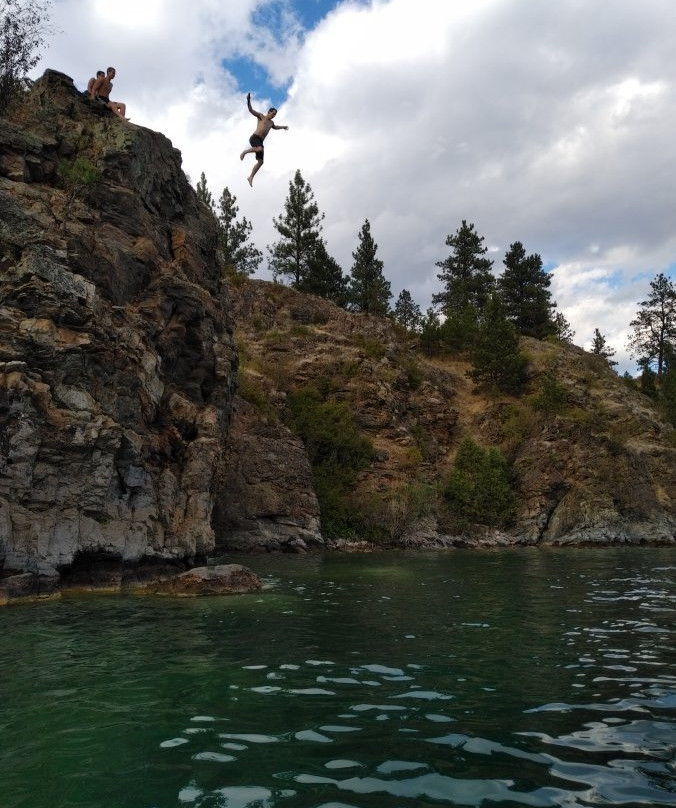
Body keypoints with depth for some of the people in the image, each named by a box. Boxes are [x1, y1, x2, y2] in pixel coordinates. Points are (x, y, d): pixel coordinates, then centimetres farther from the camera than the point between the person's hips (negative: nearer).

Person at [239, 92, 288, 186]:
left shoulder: (271, 122, 27)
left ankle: (250, 177, 1)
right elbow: (251, 110, -3)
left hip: (260, 142, 7)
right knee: (260, 149, -39)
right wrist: (248, 100, -18)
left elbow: (274, 127, 53)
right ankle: (245, 152, -14)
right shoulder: (261, 116, 8)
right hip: (254, 138, -7)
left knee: (260, 162, -3)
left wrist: (283, 127, 61)